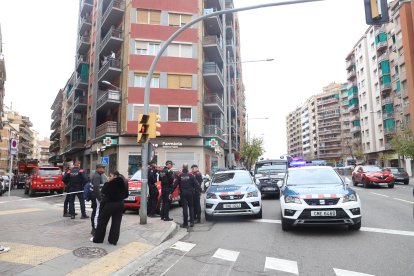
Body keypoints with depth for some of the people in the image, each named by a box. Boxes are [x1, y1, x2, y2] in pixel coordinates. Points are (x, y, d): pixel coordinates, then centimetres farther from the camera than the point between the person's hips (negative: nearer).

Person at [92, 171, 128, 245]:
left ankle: (97, 239, 20)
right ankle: (113, 240, 11)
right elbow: (126, 195, 10)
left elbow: (103, 191, -10)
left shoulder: (112, 183, -18)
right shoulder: (124, 183, 4)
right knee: (116, 223, 8)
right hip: (120, 204, 6)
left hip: (110, 204, -6)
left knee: (102, 221, 10)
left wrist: (107, 183, -1)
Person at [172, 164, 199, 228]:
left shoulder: (179, 175, -3)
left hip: (183, 193, -1)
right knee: (191, 207, 14)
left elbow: (175, 185, -4)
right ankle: (192, 222, 14)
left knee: (184, 208, 1)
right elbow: (196, 184, -6)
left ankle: (185, 223, 3)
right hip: (190, 193, 1)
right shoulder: (191, 175, -3)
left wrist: (171, 193, 0)